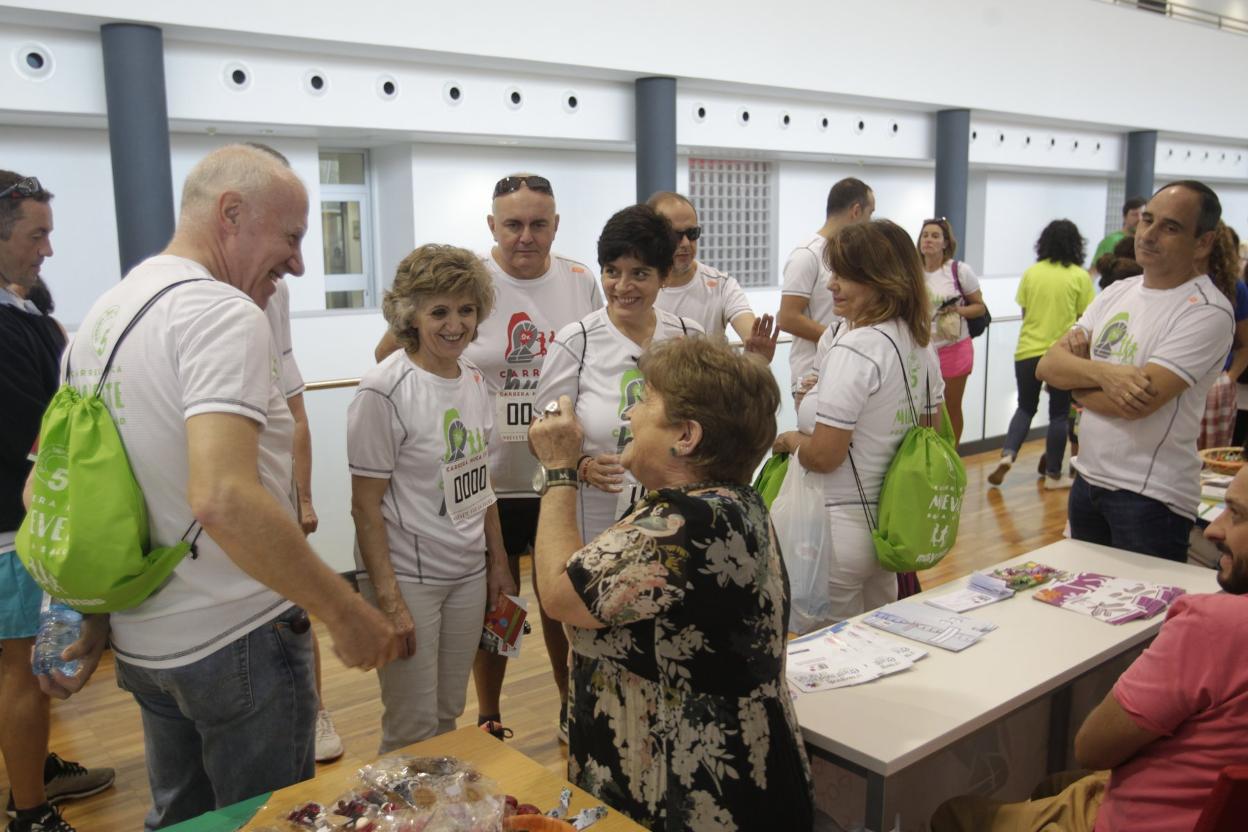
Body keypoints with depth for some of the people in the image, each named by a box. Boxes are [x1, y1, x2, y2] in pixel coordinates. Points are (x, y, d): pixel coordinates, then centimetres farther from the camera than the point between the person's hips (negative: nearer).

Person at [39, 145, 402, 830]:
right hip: (237, 642, -8)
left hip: (141, 640, 8)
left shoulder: (99, 316, 8)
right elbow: (223, 499, -33)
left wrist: (91, 620, 21)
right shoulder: (222, 312, -20)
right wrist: (345, 612, -25)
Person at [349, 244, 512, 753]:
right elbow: (366, 506, -14)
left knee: (449, 714, 16)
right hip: (407, 577, -6)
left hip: (469, 575, 6)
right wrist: (388, 599, -17)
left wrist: (498, 561, 12)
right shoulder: (384, 392, -16)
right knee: (414, 728, 3)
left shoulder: (474, 379, 4)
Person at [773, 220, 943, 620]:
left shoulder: (854, 349, -23)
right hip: (896, 519, 9)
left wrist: (789, 440, -4)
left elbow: (823, 455, -23)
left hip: (843, 523, -9)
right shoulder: (919, 341, 4)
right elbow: (931, 426, 15)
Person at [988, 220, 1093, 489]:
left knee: (1026, 407, 17)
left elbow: (1024, 313, 7)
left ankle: (1008, 454, -3)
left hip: (1027, 352, 2)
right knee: (1059, 415, 8)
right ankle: (1053, 475, 14)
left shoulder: (1030, 273, 1)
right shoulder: (1080, 277, -5)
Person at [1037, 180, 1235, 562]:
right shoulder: (1117, 292, 7)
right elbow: (1047, 365, -2)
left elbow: (1137, 404, -23)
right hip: (1087, 478, 7)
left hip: (1150, 498, -7)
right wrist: (1102, 373, -22)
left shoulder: (1207, 312, -14)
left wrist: (1075, 376, -6)